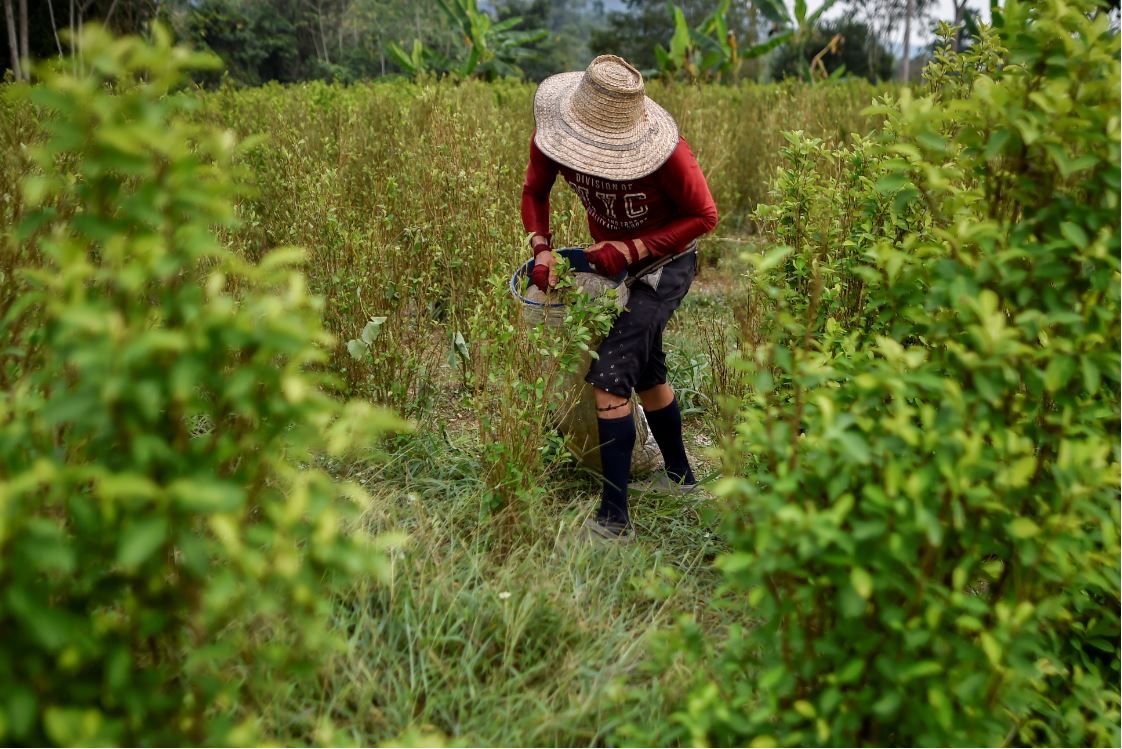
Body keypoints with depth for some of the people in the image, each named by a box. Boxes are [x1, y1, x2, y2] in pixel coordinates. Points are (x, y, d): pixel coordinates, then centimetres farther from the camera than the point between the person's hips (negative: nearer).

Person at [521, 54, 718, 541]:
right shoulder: (553, 138, -20)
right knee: (646, 372, 20)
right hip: (613, 260, 7)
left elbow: (703, 216, -22)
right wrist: (541, 248, -20)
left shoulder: (664, 152, -34)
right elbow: (535, 192, -2)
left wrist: (632, 249, -30)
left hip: (664, 263, -7)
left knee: (610, 377, -19)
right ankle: (680, 477, 42)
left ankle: (613, 517, -12)